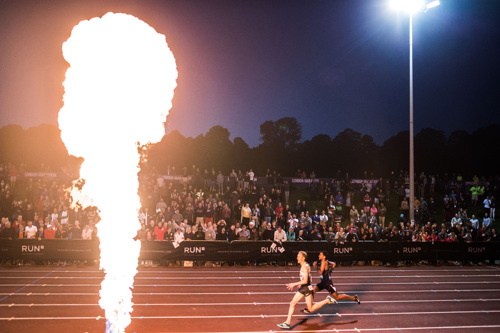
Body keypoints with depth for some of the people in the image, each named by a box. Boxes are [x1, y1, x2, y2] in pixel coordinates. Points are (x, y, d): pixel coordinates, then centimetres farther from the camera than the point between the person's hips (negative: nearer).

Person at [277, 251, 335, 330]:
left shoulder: (305, 267, -19)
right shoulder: (304, 266, 10)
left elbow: (305, 281, -25)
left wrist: (294, 284, -22)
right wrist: (300, 284, 18)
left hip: (307, 288, -9)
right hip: (302, 288, 10)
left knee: (311, 309, 1)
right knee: (292, 303, 3)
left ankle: (327, 300, 12)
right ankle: (287, 323, 4)